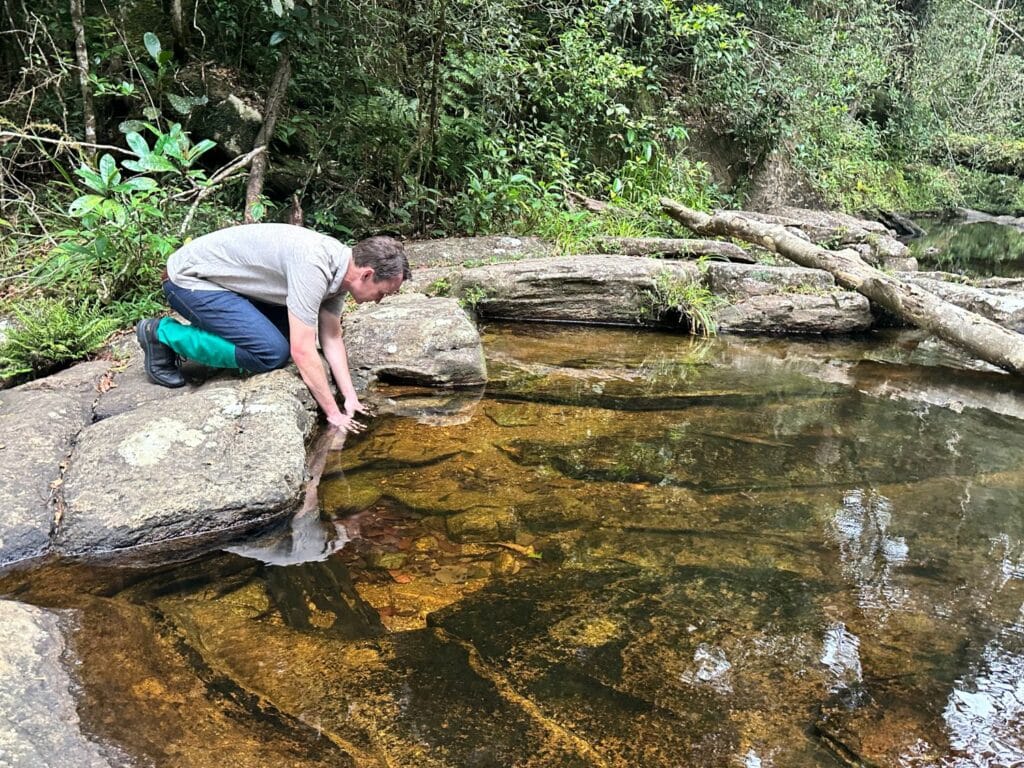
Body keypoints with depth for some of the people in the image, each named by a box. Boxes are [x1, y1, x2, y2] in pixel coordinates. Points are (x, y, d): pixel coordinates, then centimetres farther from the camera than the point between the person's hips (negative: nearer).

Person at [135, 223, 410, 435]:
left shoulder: (338, 268, -2)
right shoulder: (313, 267, -31)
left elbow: (332, 339, 4)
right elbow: (302, 351, -30)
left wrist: (350, 397, -2)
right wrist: (333, 413, -22)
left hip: (222, 276, 9)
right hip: (189, 278, -9)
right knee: (272, 352, -20)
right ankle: (162, 334, -6)